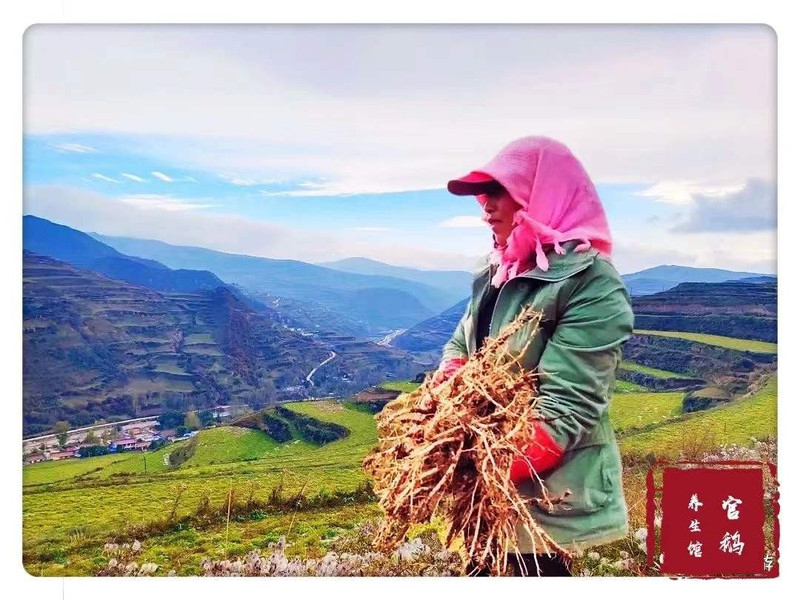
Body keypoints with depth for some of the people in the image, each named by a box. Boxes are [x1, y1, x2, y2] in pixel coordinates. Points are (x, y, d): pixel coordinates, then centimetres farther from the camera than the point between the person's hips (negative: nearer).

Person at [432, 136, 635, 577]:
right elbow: (460, 346, 14)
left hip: (546, 492, -7)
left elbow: (567, 408, -24)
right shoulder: (496, 271, 7)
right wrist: (447, 382, -8)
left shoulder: (590, 283, -19)